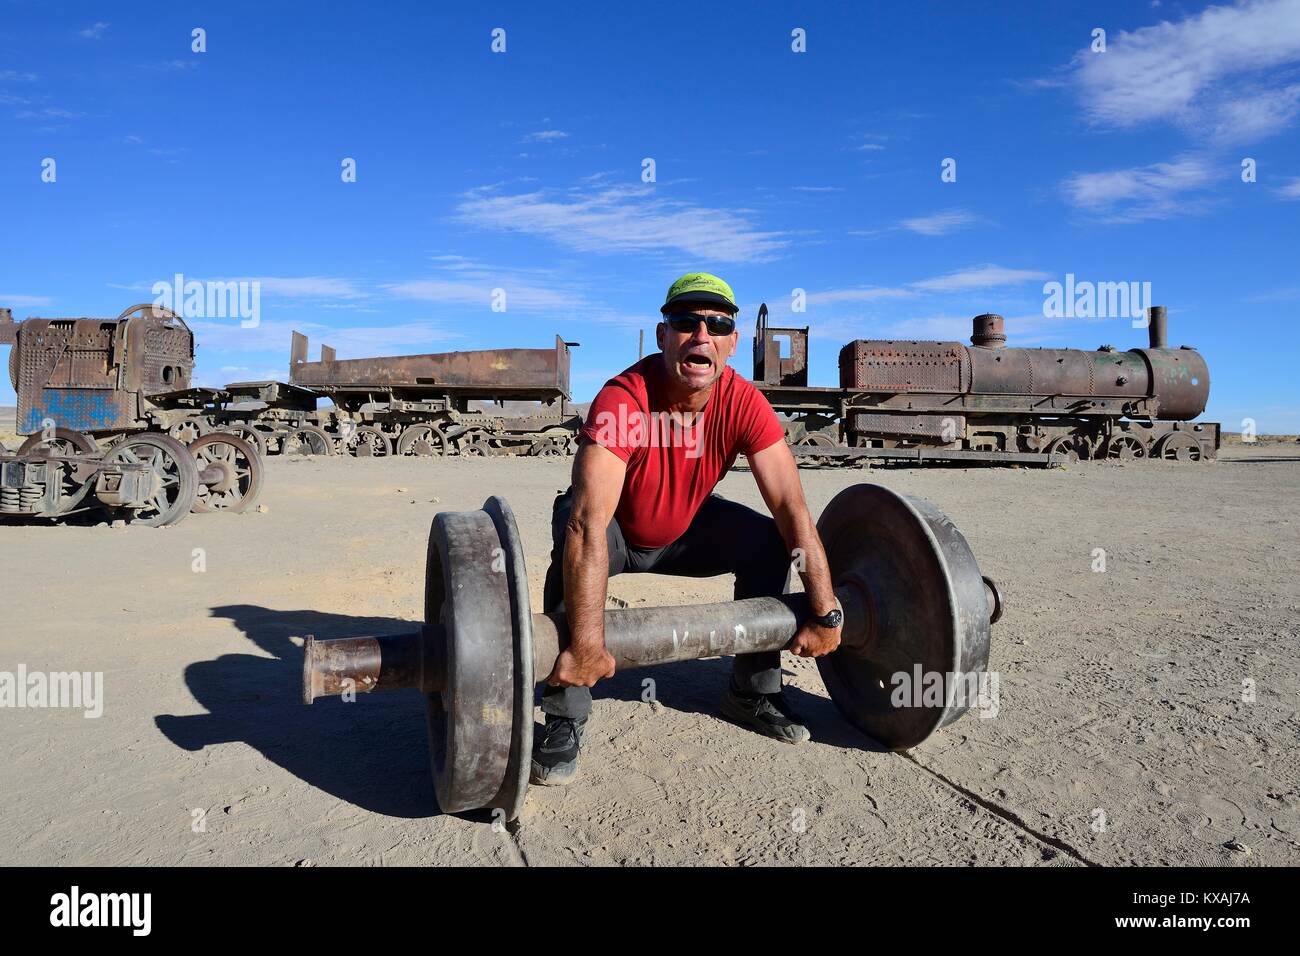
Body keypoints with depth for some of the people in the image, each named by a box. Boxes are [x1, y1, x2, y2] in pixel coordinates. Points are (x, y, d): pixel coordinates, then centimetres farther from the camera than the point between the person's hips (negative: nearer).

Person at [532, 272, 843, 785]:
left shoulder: (744, 404, -23)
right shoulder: (623, 400, -37)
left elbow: (793, 510, -22)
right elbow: (589, 525, -46)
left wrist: (826, 614, -24)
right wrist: (586, 644, -51)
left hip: (683, 527, 4)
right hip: (614, 529, -4)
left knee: (769, 543, -15)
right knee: (577, 545, -35)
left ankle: (752, 692, 6)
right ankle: (564, 722, -21)